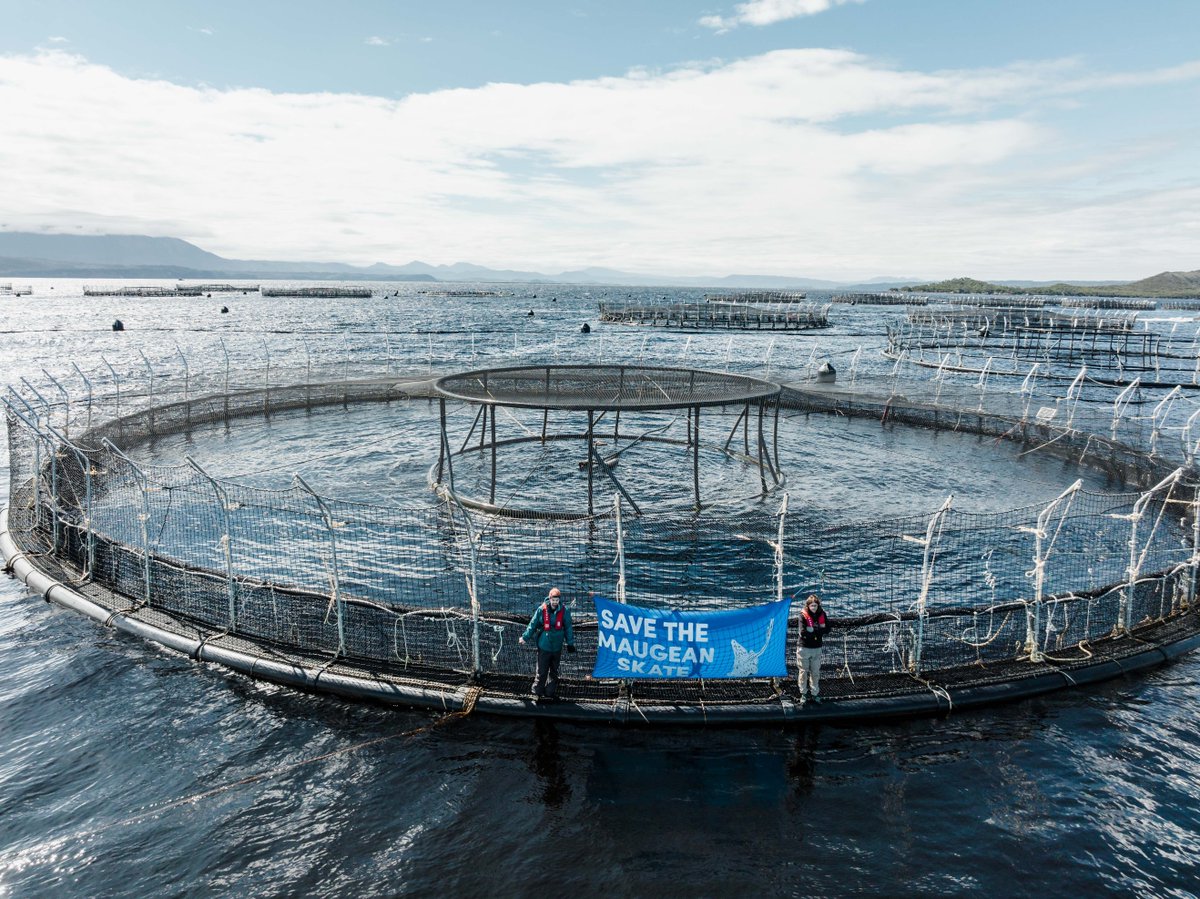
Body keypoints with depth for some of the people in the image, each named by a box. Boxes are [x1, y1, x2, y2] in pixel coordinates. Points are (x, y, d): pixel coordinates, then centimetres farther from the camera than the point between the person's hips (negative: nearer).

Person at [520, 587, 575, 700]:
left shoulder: (564, 611, -3)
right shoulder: (541, 610, -8)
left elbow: (568, 628, 7)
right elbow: (533, 625, 3)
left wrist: (570, 643, 10)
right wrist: (525, 637, 3)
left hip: (557, 647, 2)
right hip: (544, 646, -2)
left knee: (554, 672, 12)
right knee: (542, 671, -1)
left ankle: (550, 692, 22)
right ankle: (537, 692, 11)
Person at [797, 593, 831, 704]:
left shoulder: (822, 614, -2)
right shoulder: (803, 615, -13)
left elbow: (827, 629, -5)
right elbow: (803, 632, -22)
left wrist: (812, 629, -16)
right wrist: (819, 630, -15)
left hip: (817, 648, 3)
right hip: (804, 648, -3)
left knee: (816, 672, 12)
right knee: (804, 671, 8)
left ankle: (815, 693, 23)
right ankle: (803, 693, 20)